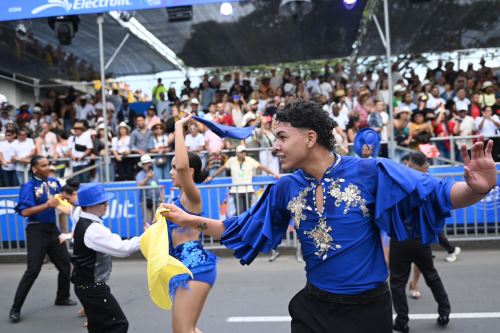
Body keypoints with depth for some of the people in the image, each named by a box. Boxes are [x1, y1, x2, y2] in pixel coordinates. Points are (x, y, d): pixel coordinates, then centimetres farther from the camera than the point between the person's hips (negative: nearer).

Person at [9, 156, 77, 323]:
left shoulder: (54, 182, 4)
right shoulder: (29, 187, -13)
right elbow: (24, 212, -23)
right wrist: (47, 205, -30)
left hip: (53, 229, 6)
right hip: (37, 231, -6)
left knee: (65, 264, 13)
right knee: (33, 270, -6)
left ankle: (62, 297, 34)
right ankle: (15, 309, 8)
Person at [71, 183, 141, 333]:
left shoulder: (84, 224, 8)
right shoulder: (93, 230, -25)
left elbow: (113, 243, 13)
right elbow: (122, 249, -29)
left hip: (87, 285, 10)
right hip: (92, 287, -10)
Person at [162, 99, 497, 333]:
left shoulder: (369, 173, -15)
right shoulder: (285, 189, -3)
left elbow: (433, 194, -17)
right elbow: (240, 228, 7)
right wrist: (191, 220, 2)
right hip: (313, 306, 3)